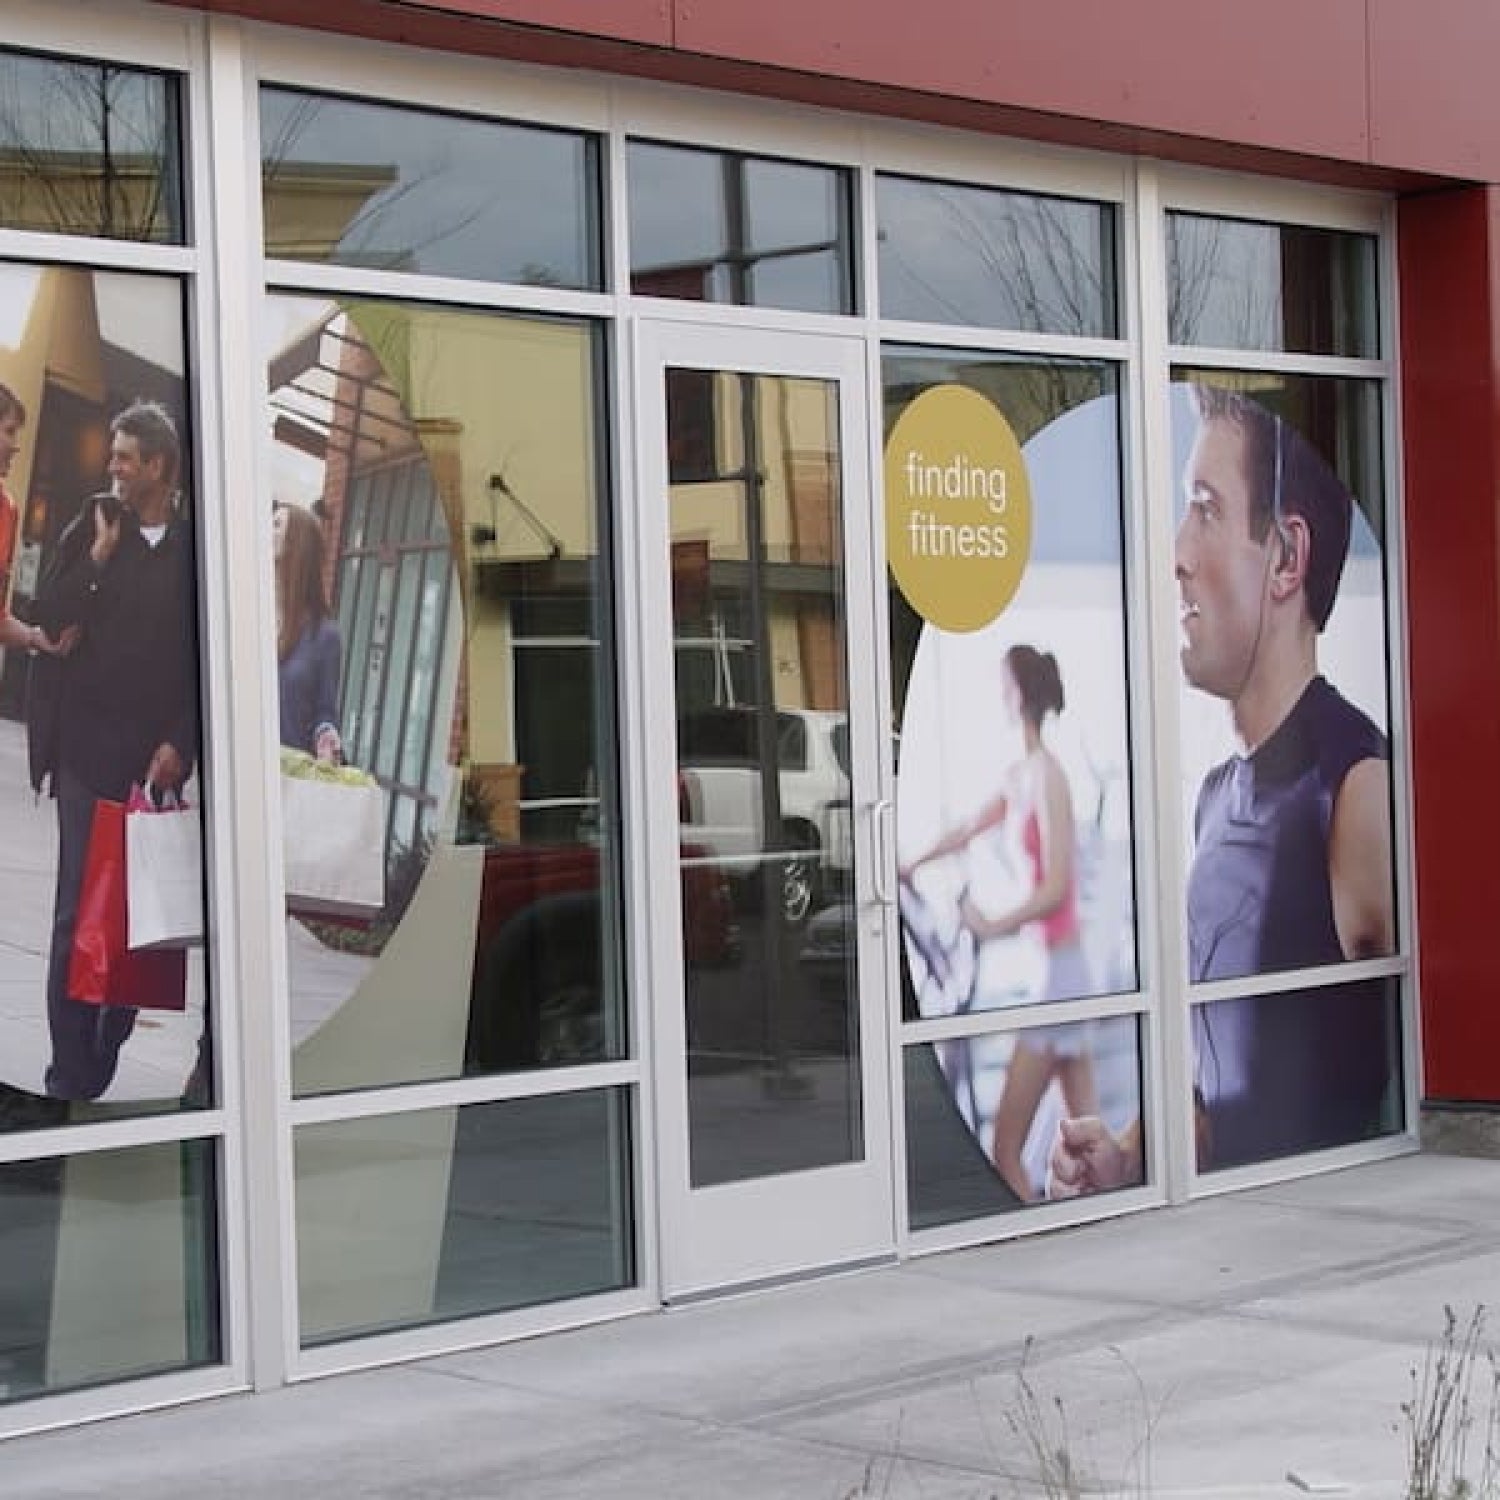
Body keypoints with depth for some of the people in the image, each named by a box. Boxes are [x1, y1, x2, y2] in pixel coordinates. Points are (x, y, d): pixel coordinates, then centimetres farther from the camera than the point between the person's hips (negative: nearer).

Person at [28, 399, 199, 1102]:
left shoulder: (195, 545, 2)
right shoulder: (89, 528, 6)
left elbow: (208, 656, 1)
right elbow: (45, 617, 3)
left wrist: (180, 743, -5)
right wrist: (96, 562, -8)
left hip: (158, 754, 0)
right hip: (87, 748, 0)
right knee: (78, 910, -4)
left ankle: (116, 1052, 13)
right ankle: (70, 1070, -3)